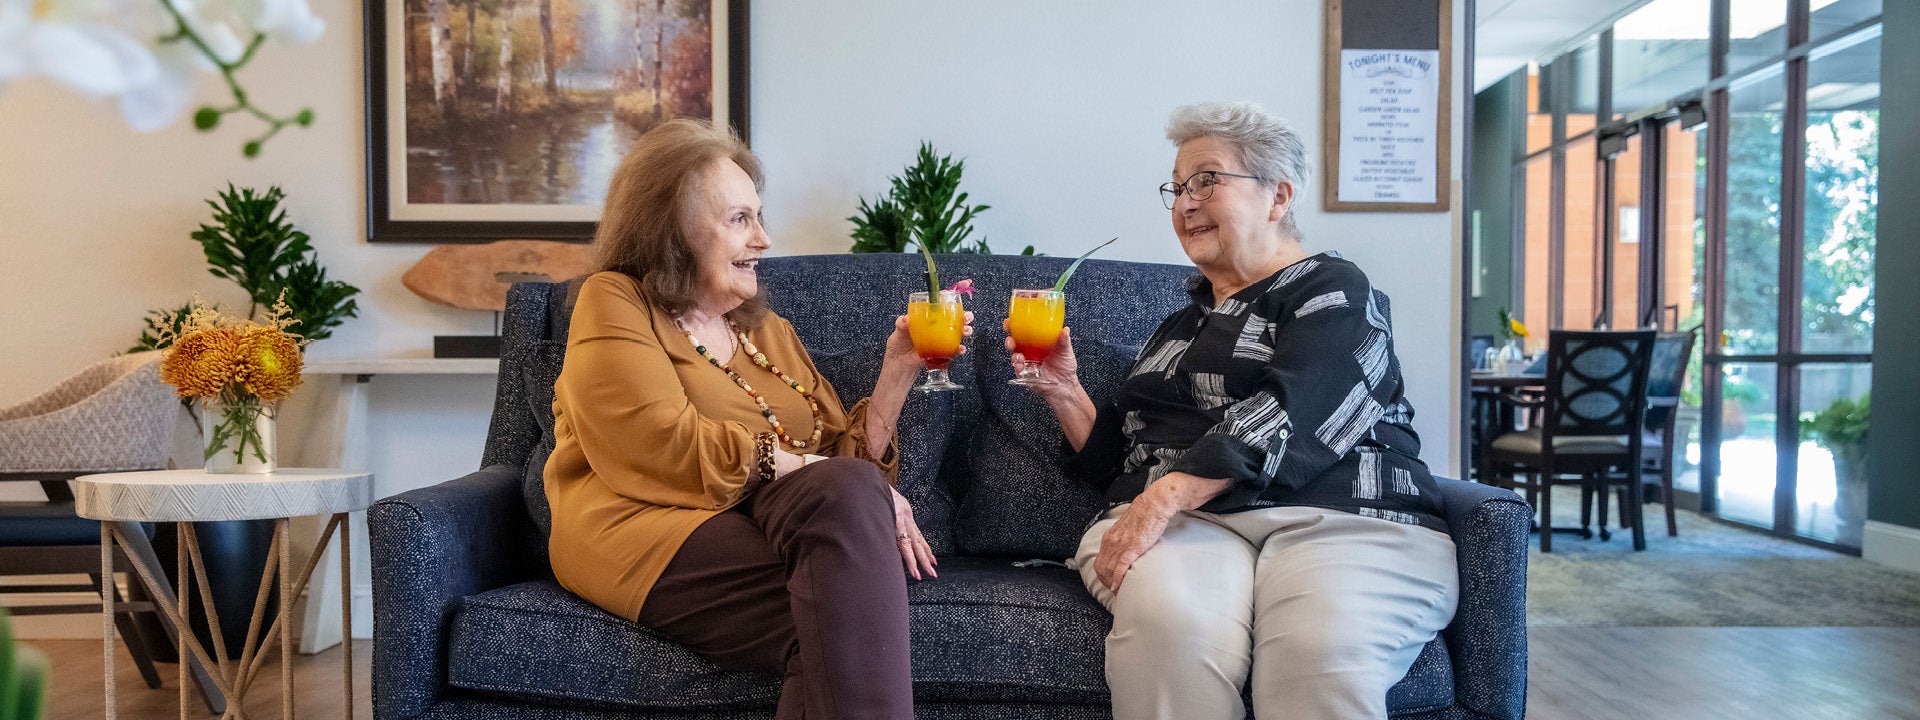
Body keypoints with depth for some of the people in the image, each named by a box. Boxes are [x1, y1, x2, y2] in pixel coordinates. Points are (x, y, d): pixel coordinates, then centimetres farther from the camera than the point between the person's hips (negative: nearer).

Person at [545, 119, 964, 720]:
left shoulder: (769, 331, 26)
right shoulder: (615, 304, 7)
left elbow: (845, 459, 18)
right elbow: (668, 449, -10)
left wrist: (896, 374, 5)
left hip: (780, 521, 5)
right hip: (663, 532, -5)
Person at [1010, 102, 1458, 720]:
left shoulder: (1333, 292, 9)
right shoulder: (1177, 329, 29)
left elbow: (1295, 413, -11)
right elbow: (1116, 461, 27)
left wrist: (1172, 491, -23)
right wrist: (1063, 391, 10)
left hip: (1337, 520, -3)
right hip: (1187, 525, 4)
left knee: (1324, 649, -37)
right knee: (1172, 624, -33)